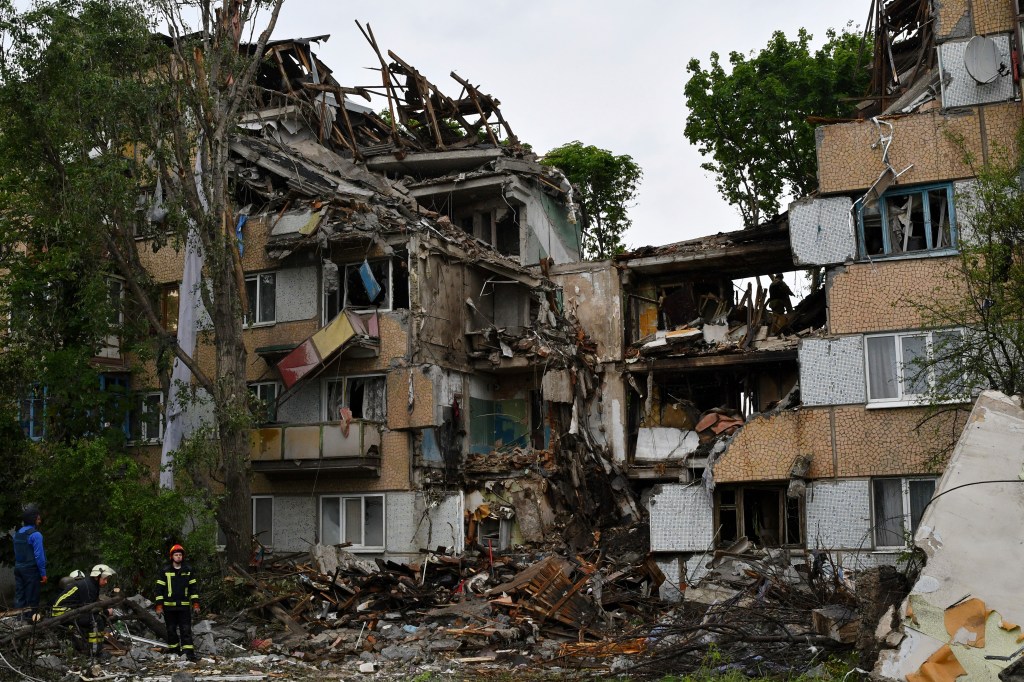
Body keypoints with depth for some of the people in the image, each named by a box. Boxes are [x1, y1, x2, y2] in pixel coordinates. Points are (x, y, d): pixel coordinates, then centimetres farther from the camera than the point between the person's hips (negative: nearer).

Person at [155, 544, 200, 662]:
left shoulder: (188, 570, 6)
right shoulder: (166, 571, 2)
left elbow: (193, 587, 10)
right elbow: (159, 588, 3)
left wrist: (195, 603, 4)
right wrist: (159, 605, -2)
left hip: (184, 605, 0)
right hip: (169, 606, 0)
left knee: (186, 630, -6)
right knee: (171, 630, 8)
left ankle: (189, 652, -10)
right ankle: (173, 650, 21)